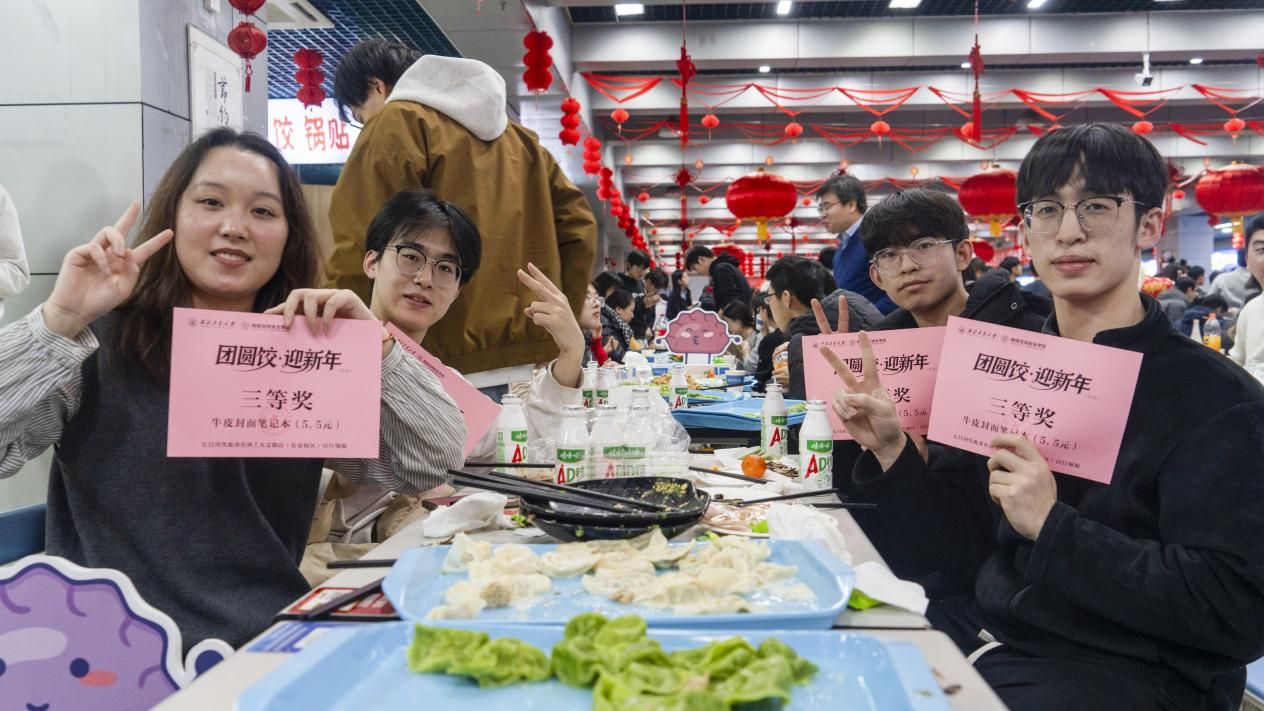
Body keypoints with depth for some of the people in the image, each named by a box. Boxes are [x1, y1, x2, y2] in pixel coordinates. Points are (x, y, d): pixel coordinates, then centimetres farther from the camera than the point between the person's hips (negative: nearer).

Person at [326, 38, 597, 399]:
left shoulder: (398, 122, -3)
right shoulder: (514, 134, 20)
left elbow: (362, 249, -13)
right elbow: (578, 225, 14)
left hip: (447, 362, -8)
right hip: (520, 348, 8)